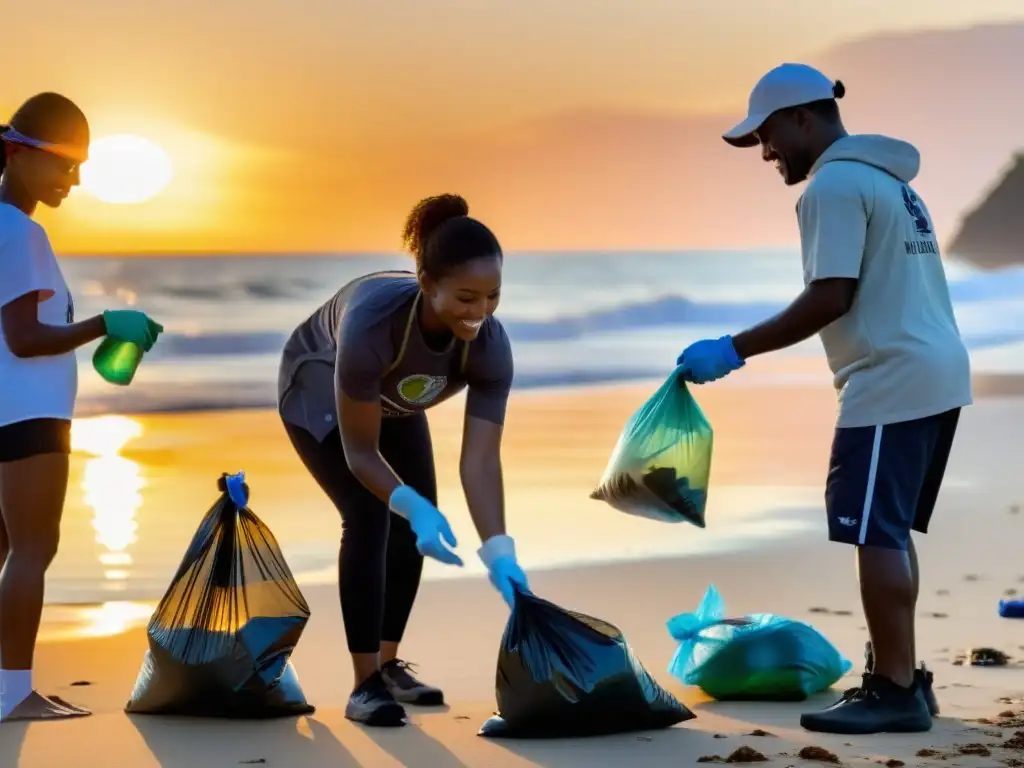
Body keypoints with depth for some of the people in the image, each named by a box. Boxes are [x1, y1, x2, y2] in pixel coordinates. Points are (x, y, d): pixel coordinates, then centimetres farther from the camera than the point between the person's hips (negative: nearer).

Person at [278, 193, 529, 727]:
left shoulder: (490, 346, -33)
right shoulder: (371, 321, -46)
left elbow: (481, 459, -33)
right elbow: (360, 450, -36)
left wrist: (498, 551, -42)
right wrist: (412, 504, -51)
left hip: (392, 400, 5)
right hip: (319, 389, -5)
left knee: (415, 521, 2)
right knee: (369, 516, -20)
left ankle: (389, 666, 19)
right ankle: (364, 686, -15)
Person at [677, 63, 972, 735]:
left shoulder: (834, 184, -12)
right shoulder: (886, 178, 19)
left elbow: (831, 298, -20)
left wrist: (735, 350, -17)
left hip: (892, 382, -10)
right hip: (936, 375, 10)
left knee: (876, 534, -7)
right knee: (891, 532, 15)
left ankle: (896, 690, -6)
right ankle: (904, 679, 19)